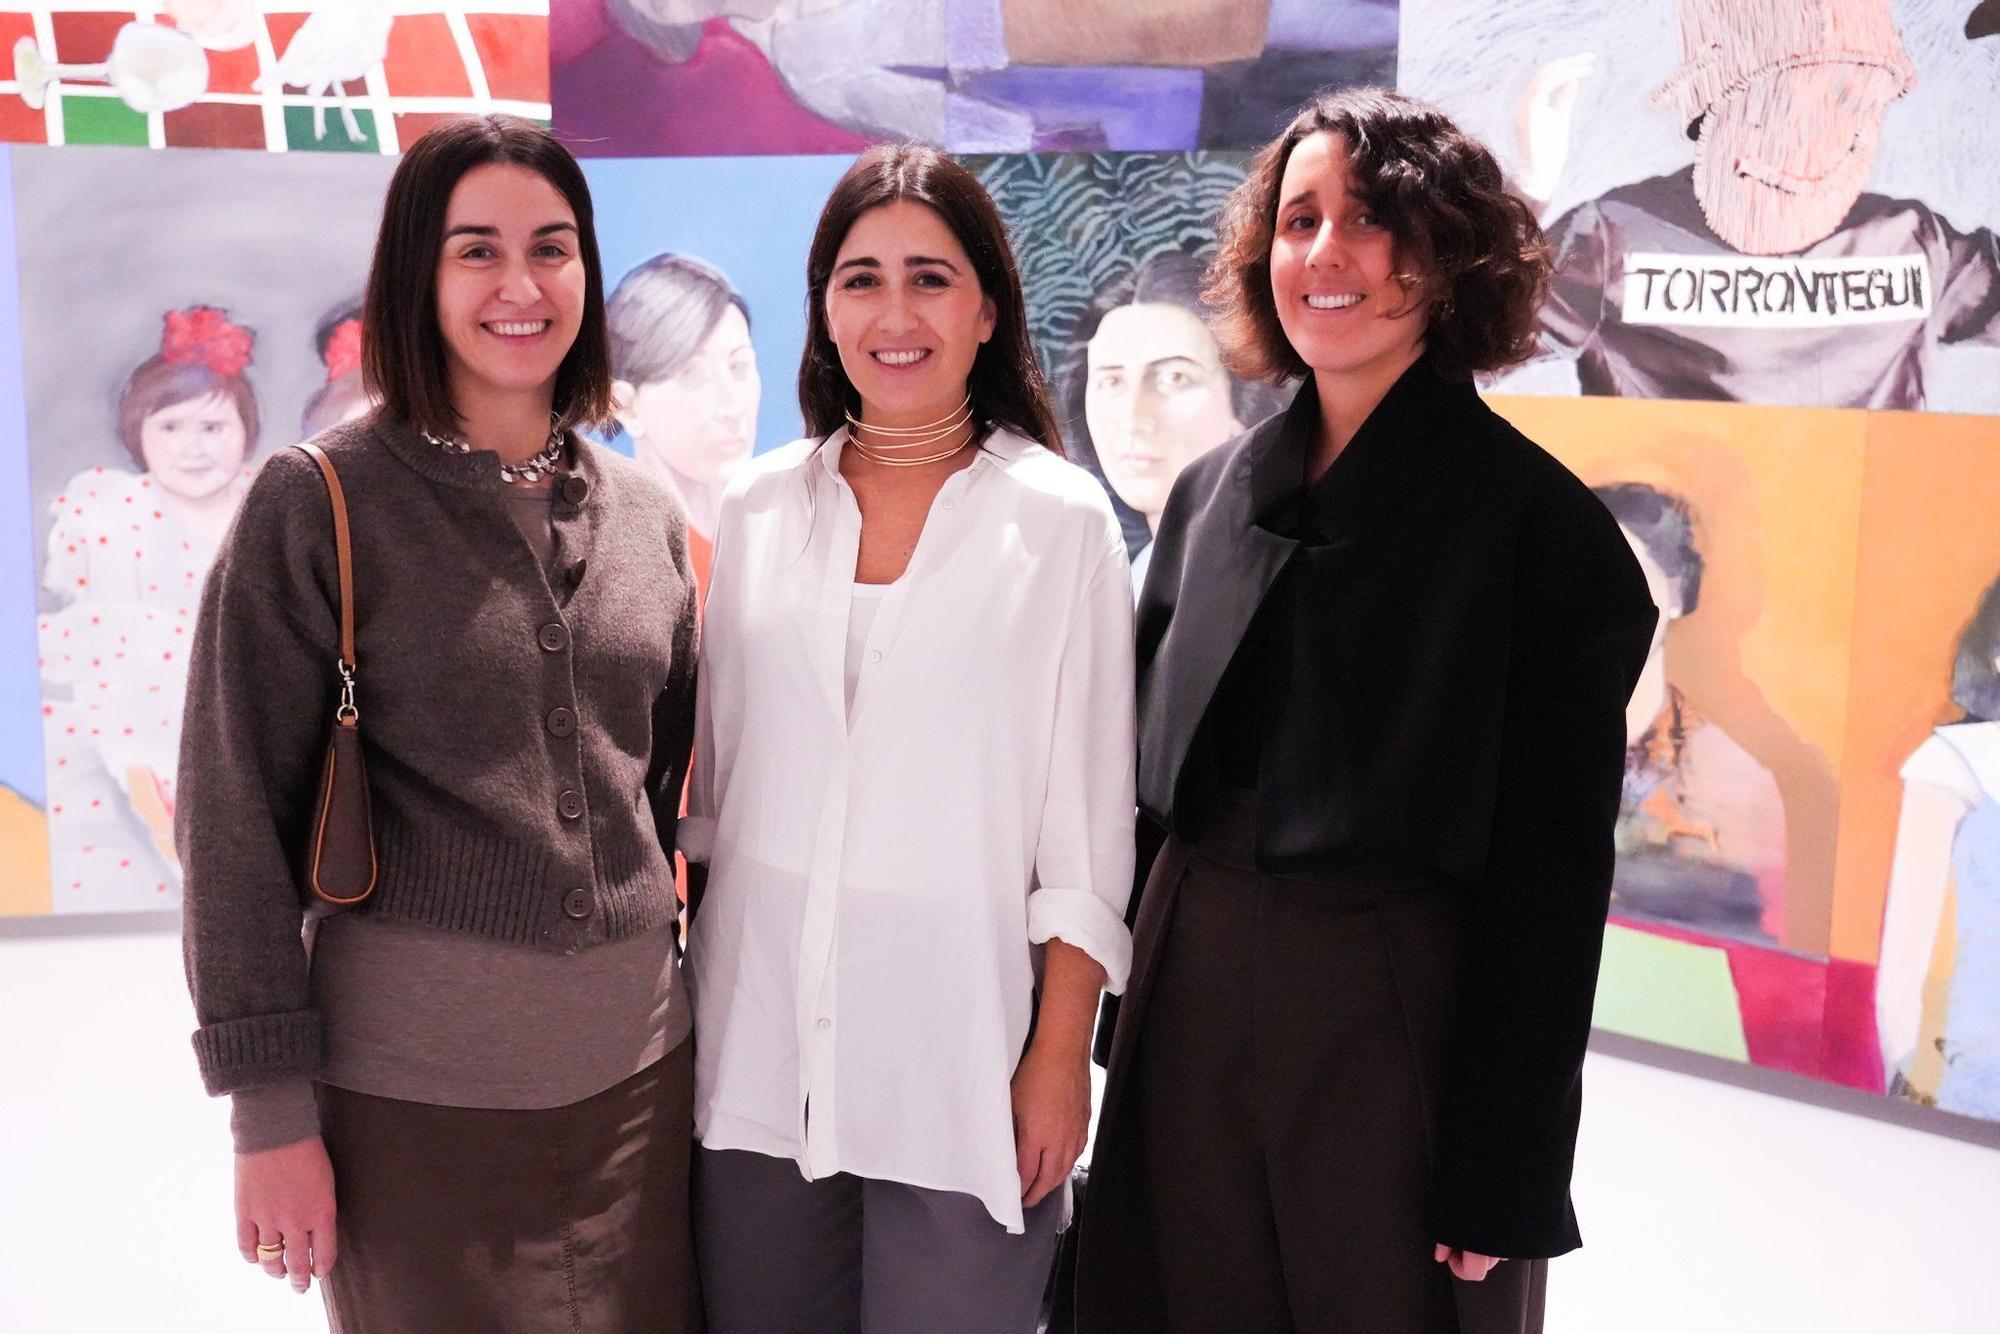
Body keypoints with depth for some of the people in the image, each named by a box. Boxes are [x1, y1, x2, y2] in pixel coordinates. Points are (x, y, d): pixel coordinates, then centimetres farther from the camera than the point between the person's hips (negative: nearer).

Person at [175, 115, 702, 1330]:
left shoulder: (646, 512, 7)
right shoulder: (319, 505, -6)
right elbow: (237, 817, -7)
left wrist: (690, 998, 13)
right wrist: (272, 1109, -9)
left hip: (639, 1070, 4)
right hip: (412, 1092, -4)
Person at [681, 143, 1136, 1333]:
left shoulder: (1062, 519, -5)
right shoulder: (760, 508, 5)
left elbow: (1087, 820, -4)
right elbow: (716, 772, 11)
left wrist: (1061, 1056, -7)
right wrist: (683, 991, 11)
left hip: (959, 1039, -3)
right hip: (759, 1032, 3)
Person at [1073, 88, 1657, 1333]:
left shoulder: (1539, 518, -9)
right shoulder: (1215, 491, 6)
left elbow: (1550, 877, -11)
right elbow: (1153, 783, 11)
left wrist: (1503, 1183, -12)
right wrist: (1128, 1025, 10)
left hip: (1401, 1013, -5)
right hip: (1193, 998, 5)